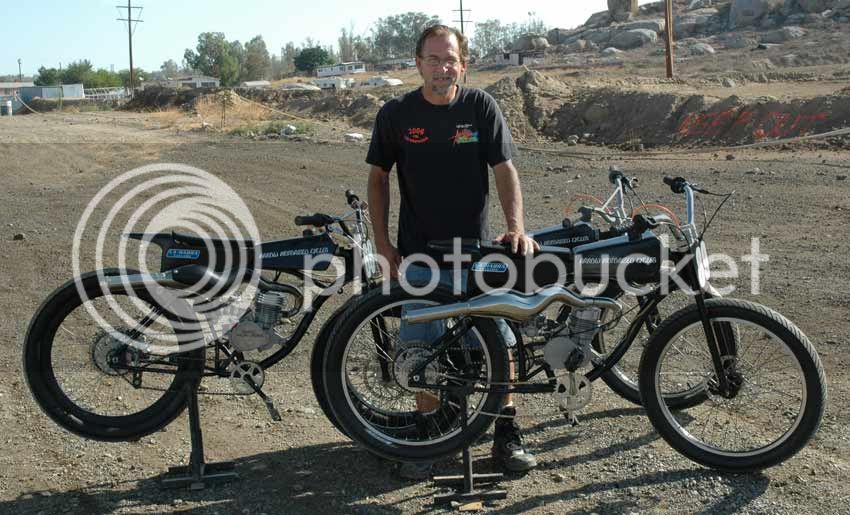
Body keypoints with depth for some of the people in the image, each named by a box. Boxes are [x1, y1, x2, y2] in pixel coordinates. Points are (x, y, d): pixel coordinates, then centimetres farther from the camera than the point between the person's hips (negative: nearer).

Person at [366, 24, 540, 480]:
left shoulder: (480, 106, -4)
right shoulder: (396, 113, -3)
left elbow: (503, 169, -3)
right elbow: (378, 178, 5)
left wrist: (516, 227, -17)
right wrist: (382, 244, 0)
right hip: (419, 253, 0)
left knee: (497, 341, 2)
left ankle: (506, 433, 17)